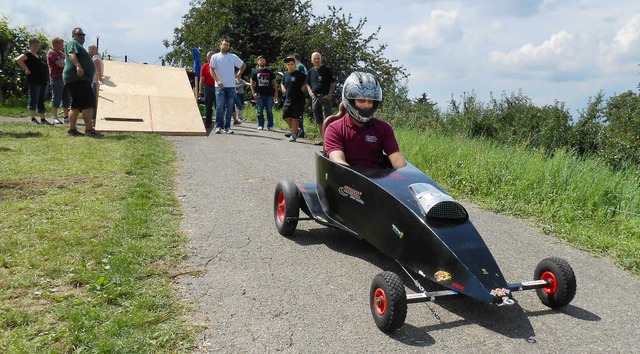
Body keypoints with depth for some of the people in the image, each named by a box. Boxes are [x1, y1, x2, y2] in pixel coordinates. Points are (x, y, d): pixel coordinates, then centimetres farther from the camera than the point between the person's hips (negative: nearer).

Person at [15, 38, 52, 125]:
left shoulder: (38, 55, 17)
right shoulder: (28, 54, -7)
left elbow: (43, 67, 32)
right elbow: (18, 59, -25)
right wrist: (26, 69, -19)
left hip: (43, 81, 8)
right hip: (34, 81, -8)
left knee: (41, 101, 10)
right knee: (34, 100, -5)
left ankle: (43, 119, 14)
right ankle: (33, 119, 0)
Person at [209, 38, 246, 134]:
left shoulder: (233, 57, 11)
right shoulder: (215, 57, 6)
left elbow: (243, 65, 22)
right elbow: (211, 70, -1)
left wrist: (239, 74, 10)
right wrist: (217, 80, -15)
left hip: (231, 86, 2)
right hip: (220, 86, -2)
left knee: (229, 107, 4)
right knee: (219, 107, -7)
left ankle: (227, 127, 8)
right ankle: (218, 126, 0)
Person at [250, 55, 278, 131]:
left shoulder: (270, 71, 12)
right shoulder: (255, 72, 9)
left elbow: (274, 82, 12)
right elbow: (251, 83, 8)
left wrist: (276, 92, 2)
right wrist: (253, 93, -3)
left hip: (269, 95, 0)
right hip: (259, 95, 0)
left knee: (269, 111, 0)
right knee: (260, 111, 2)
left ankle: (270, 126, 4)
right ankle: (260, 125, 10)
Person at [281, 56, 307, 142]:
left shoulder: (299, 74, -9)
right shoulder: (286, 74, 9)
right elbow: (282, 83, 26)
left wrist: (303, 88, -13)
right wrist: (283, 89, 9)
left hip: (298, 100, -6)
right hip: (288, 99, 6)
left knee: (295, 117, -3)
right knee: (285, 116, 4)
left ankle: (294, 135, 7)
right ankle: (296, 131, 20)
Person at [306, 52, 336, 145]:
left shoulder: (327, 70, -1)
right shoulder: (310, 71, 13)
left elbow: (332, 83, -2)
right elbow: (308, 84, 23)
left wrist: (330, 94, -12)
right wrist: (310, 91, 5)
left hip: (325, 96, -5)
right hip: (315, 97, 6)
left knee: (327, 119, -12)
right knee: (318, 120, 10)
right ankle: (322, 138, 19)